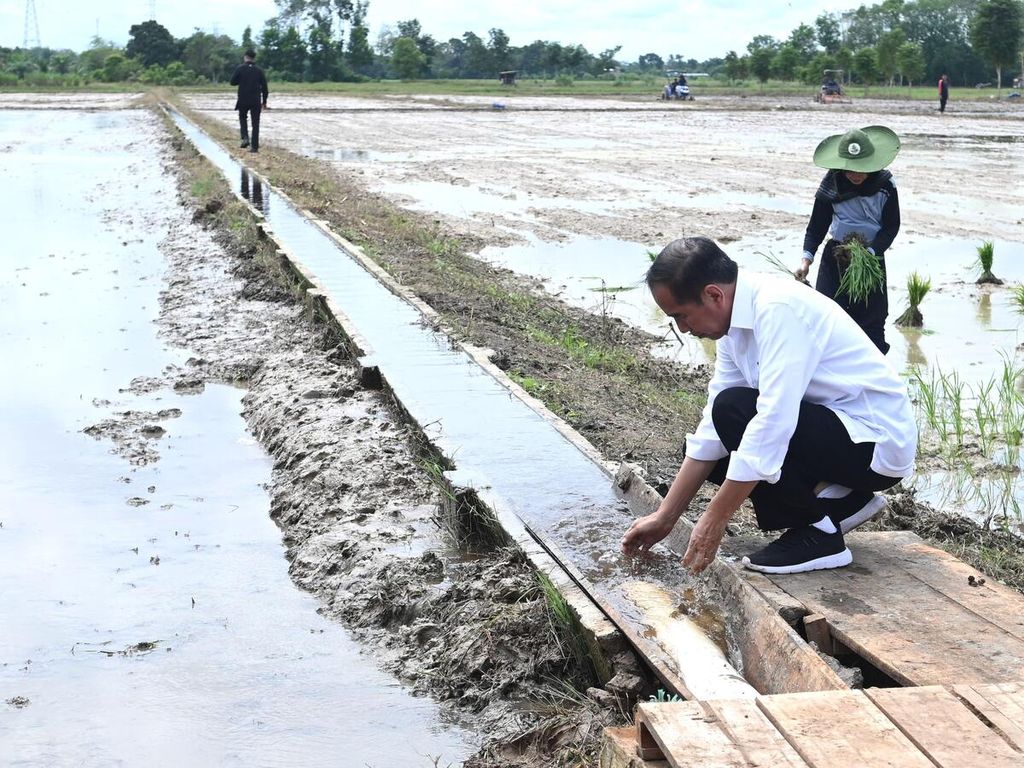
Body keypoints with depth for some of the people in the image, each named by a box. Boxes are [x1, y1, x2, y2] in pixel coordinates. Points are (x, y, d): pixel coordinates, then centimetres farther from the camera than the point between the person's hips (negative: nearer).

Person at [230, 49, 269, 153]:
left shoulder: (240, 69, -6)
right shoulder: (259, 70, 0)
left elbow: (232, 82, -2)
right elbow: (264, 87, 2)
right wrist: (264, 101, 9)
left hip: (243, 100, -1)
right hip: (256, 101, 1)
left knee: (242, 117, 22)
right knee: (255, 123, 6)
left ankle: (245, 138, 1)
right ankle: (255, 146, 4)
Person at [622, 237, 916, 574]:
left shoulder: (779, 309, -24)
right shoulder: (737, 322, 4)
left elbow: (772, 422, -30)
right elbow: (713, 428, 7)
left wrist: (715, 520, -25)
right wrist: (665, 517, 6)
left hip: (878, 441, -9)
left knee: (735, 410, -24)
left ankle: (818, 534, -11)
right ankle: (841, 503, 11)